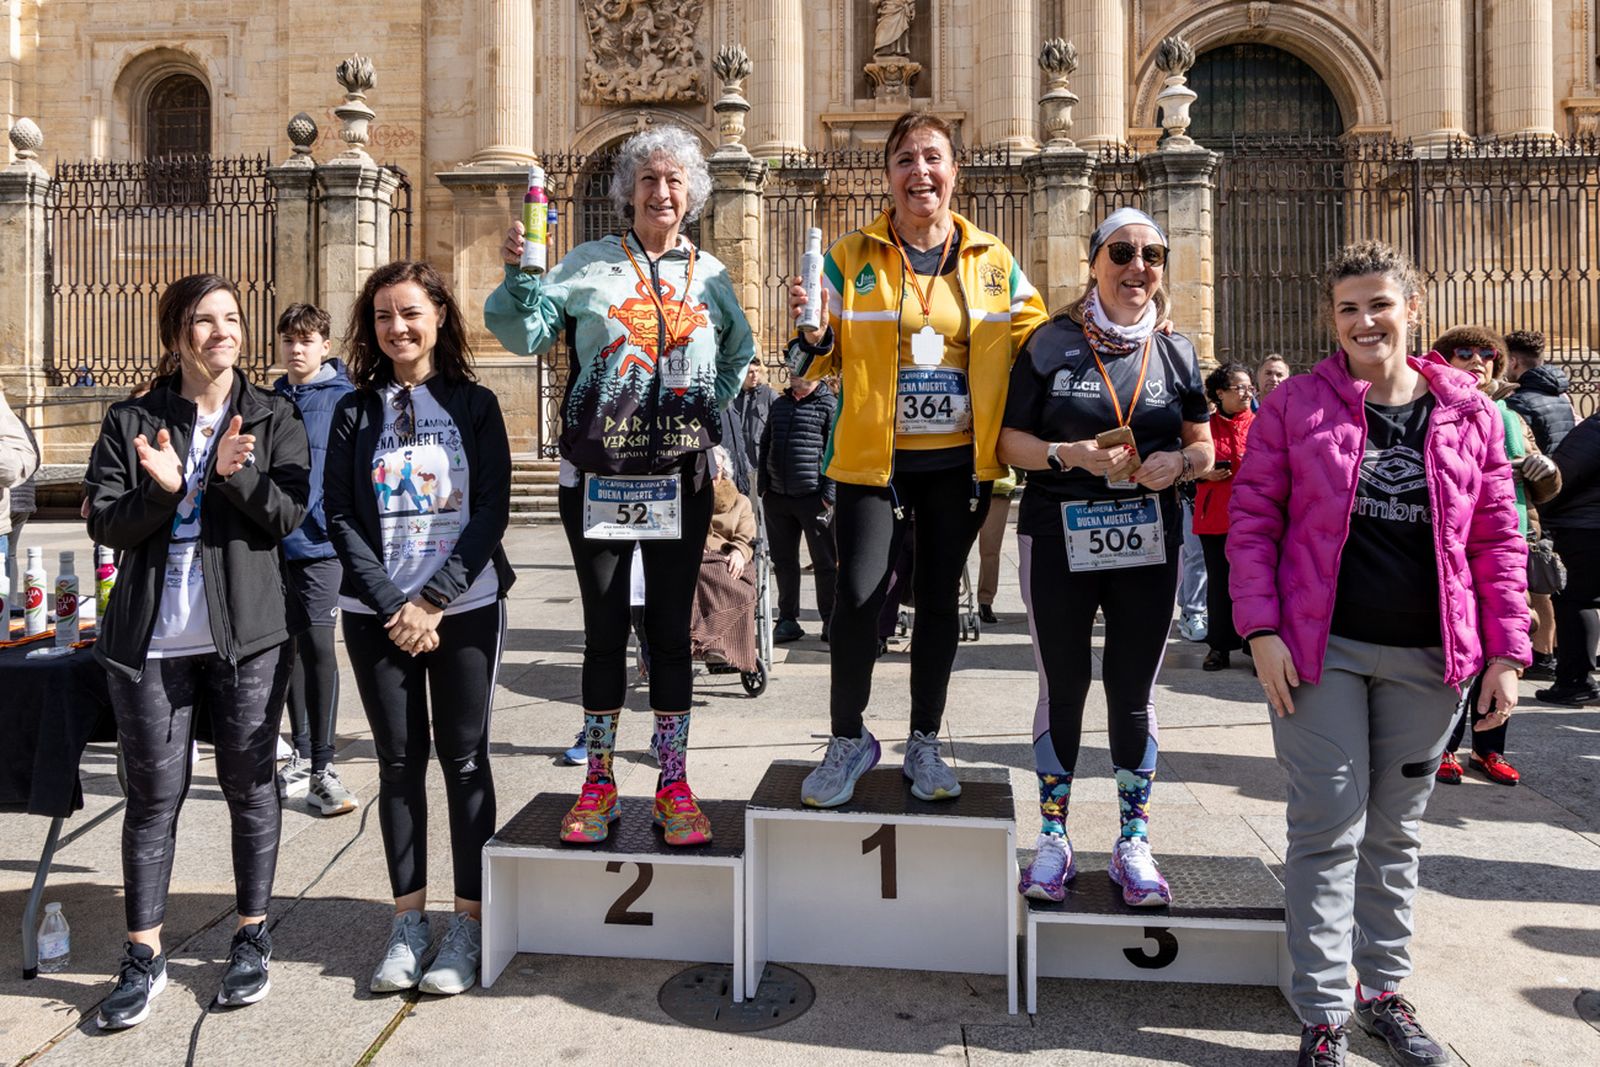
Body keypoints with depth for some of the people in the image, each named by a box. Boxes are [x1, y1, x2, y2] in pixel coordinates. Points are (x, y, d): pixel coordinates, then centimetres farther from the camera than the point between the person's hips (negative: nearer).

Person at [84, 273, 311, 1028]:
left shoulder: (273, 418, 5)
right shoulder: (131, 422, 6)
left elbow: (290, 514, -5)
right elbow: (103, 522, -1)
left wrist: (235, 476, -21)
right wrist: (161, 489, -18)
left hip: (247, 633, 0)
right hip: (150, 639, 1)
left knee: (249, 788, 8)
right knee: (153, 796, 7)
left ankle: (252, 938, 24)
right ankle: (144, 957, 20)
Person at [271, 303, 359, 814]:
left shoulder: (345, 401, -4)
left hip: (321, 542, -5)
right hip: (276, 542, 6)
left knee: (317, 644, -10)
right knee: (291, 645, 13)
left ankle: (321, 766, -1)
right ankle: (302, 753, 26)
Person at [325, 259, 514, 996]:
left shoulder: (475, 404, 2)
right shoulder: (355, 411, 7)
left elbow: (492, 509, -5)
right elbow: (340, 516, 1)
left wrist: (433, 601, -12)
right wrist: (391, 604, -10)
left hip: (466, 606, -2)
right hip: (376, 612, 2)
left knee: (464, 756, 3)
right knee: (399, 760, 8)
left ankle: (469, 921, 13)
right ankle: (408, 919, 19)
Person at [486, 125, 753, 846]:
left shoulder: (710, 274, 10)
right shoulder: (589, 265, 4)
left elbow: (740, 354, 20)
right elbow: (527, 334, -2)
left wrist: (714, 413, 7)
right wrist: (519, 274, -18)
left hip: (680, 479, 1)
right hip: (598, 477, -1)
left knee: (671, 626, 6)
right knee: (604, 628, 6)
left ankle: (674, 786, 17)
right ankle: (598, 784, 19)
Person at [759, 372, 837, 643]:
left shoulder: (830, 405, -3)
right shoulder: (779, 404, 16)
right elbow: (764, 446, 19)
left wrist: (829, 494, -14)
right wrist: (763, 487, 11)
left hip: (813, 496, -6)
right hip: (777, 498, 6)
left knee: (825, 563, 2)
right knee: (784, 562, 10)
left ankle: (831, 621, 11)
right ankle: (788, 620, 18)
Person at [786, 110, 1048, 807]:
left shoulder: (992, 261, 6)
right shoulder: (852, 257, 2)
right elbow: (821, 363, 3)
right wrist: (811, 331, -18)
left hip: (959, 463, 2)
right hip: (875, 460, -2)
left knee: (940, 599, 10)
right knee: (856, 597, -9)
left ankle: (924, 743, 25)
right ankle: (849, 738, 14)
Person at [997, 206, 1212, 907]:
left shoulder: (1176, 352, 8)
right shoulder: (1051, 344, -1)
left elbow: (1204, 449, 11)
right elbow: (1009, 440, -2)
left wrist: (1178, 463, -11)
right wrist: (1071, 454, -19)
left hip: (1147, 543, 2)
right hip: (1058, 540, -2)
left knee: (1134, 694, 9)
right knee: (1062, 688, 7)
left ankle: (1133, 843, 23)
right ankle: (1053, 838, 22)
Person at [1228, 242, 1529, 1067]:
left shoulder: (1468, 413, 4)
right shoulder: (1296, 404, -2)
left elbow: (1497, 540, 6)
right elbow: (1251, 517, -4)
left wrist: (1505, 651, 2)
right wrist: (1261, 630, -12)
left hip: (1428, 657, 3)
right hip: (1321, 649, -3)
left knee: (1396, 829, 15)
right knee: (1329, 828, 1)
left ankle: (1383, 990, 33)